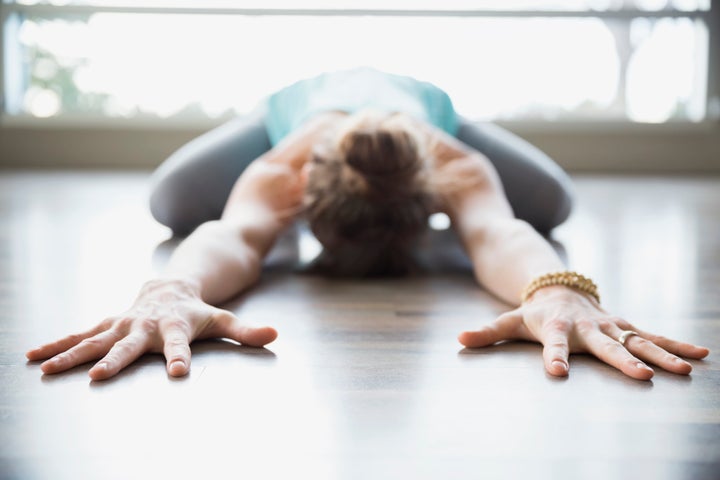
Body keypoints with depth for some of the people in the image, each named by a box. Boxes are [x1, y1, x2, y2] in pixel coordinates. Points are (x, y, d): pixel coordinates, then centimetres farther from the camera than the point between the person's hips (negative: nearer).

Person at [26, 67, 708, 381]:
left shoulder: (458, 166, -47)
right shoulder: (280, 168, -48)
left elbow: (495, 230, -66)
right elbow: (235, 233, -67)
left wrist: (560, 292, -89)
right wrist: (172, 292, -91)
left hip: (425, 98, 1)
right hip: (295, 100, 0)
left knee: (550, 202, -9)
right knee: (173, 204, -11)